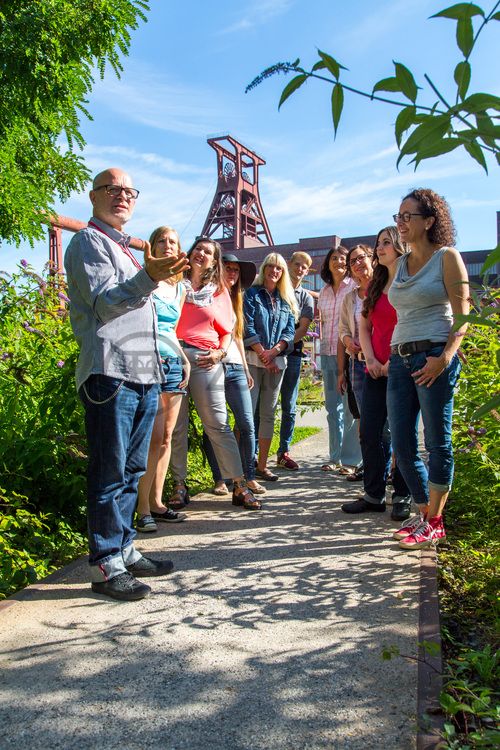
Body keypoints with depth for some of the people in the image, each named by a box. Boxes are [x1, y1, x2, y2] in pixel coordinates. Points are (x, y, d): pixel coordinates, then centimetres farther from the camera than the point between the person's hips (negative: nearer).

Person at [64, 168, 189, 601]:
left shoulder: (126, 249, 25)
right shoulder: (89, 241, -1)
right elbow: (104, 301, -15)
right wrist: (149, 278, -30)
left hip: (144, 375, 9)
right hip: (111, 374, -9)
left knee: (132, 470, 12)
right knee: (110, 473, -5)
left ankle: (125, 550, 23)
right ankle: (106, 566, 4)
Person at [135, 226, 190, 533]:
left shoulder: (180, 288, 19)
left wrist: (185, 359, 14)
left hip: (173, 363, 7)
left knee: (167, 436, 6)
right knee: (155, 436, -11)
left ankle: (157, 501, 14)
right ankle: (144, 508, -3)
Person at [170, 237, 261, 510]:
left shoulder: (220, 291, 17)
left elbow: (227, 331, 17)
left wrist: (221, 352, -1)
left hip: (205, 361, 0)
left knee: (218, 424, -3)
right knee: (175, 426, 3)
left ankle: (240, 487, 2)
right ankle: (180, 486, 13)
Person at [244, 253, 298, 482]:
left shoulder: (286, 300, 17)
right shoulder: (252, 294, 5)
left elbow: (289, 331, 8)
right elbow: (248, 328, -5)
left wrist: (273, 351, -9)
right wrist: (262, 354, -13)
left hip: (277, 361, 4)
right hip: (252, 359, -4)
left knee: (268, 413, 6)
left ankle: (262, 465, 12)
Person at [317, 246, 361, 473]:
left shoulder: (355, 287, -2)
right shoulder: (324, 292, 16)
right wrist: (321, 339, 13)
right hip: (328, 353, 6)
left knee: (350, 407, -4)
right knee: (332, 407, 9)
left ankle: (351, 458, 5)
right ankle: (335, 457, 17)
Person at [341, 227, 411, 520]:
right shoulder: (375, 286, 17)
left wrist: (394, 362, -15)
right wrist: (371, 359, 0)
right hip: (376, 371, 6)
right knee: (369, 433, 5)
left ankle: (403, 496, 14)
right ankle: (374, 495, 16)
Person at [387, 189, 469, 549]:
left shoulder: (447, 257, -1)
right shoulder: (400, 265, 17)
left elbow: (462, 315, -7)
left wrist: (445, 356, -20)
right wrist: (388, 357, 12)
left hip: (434, 357, -7)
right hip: (400, 359, 7)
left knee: (438, 443, 2)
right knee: (402, 446, 7)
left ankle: (434, 523, 14)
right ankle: (425, 514, 24)